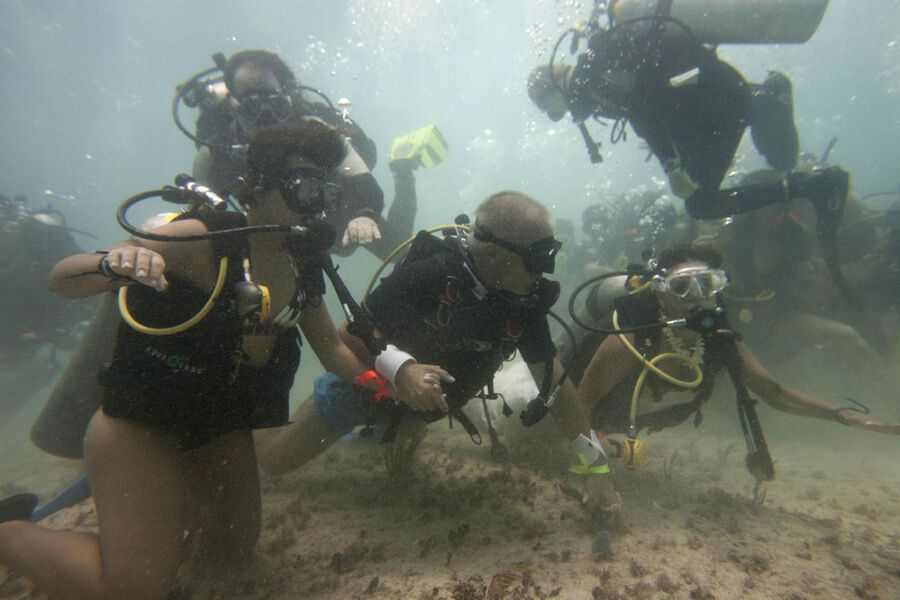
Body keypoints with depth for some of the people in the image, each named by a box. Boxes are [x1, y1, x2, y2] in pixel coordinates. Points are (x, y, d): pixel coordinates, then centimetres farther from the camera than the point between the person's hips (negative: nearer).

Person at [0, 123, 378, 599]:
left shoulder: (300, 264, -3)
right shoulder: (205, 238, -22)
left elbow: (332, 349, 3)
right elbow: (61, 280, -24)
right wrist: (114, 263, -46)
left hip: (222, 424, 7)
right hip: (142, 420, -6)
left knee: (232, 549, 17)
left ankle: (177, 496, 43)